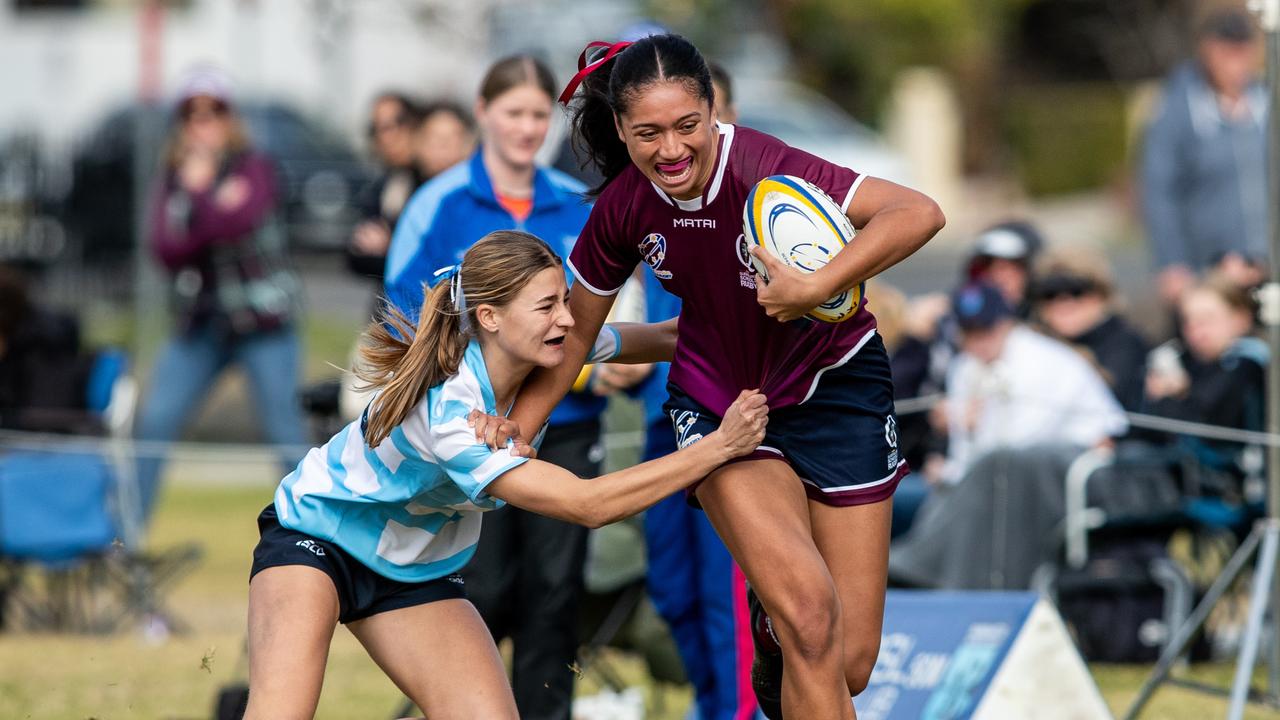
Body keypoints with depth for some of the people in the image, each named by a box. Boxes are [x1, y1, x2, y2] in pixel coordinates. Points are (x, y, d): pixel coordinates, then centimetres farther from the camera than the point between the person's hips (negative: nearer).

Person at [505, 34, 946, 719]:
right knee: (808, 612, -26)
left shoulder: (760, 168, -28)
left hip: (833, 384, -1)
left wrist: (818, 287, -47)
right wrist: (510, 435, -3)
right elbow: (575, 332, 4)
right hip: (718, 400, 2)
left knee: (848, 665, 2)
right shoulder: (623, 208, -13)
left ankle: (774, 634, 34)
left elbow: (920, 213, -38)